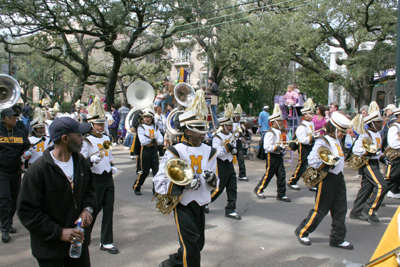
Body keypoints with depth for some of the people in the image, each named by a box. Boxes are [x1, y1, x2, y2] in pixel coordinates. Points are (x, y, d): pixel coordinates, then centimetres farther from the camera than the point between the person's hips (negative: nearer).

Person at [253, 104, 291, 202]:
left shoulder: (279, 132, 13)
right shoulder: (270, 133, -17)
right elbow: (267, 146, -24)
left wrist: (282, 148, 9)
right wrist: (278, 148, -27)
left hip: (279, 156, 8)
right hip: (272, 157, -8)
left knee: (281, 175, 5)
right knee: (268, 175, 2)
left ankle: (281, 195, 11)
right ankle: (258, 190, 19)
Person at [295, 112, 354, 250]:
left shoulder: (336, 141, 12)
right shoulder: (322, 141, -16)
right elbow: (312, 161, -23)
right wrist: (329, 164, -27)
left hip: (338, 178, 9)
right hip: (327, 179, -9)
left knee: (340, 209, 10)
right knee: (320, 210, 0)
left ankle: (338, 239, 21)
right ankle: (302, 232, 17)